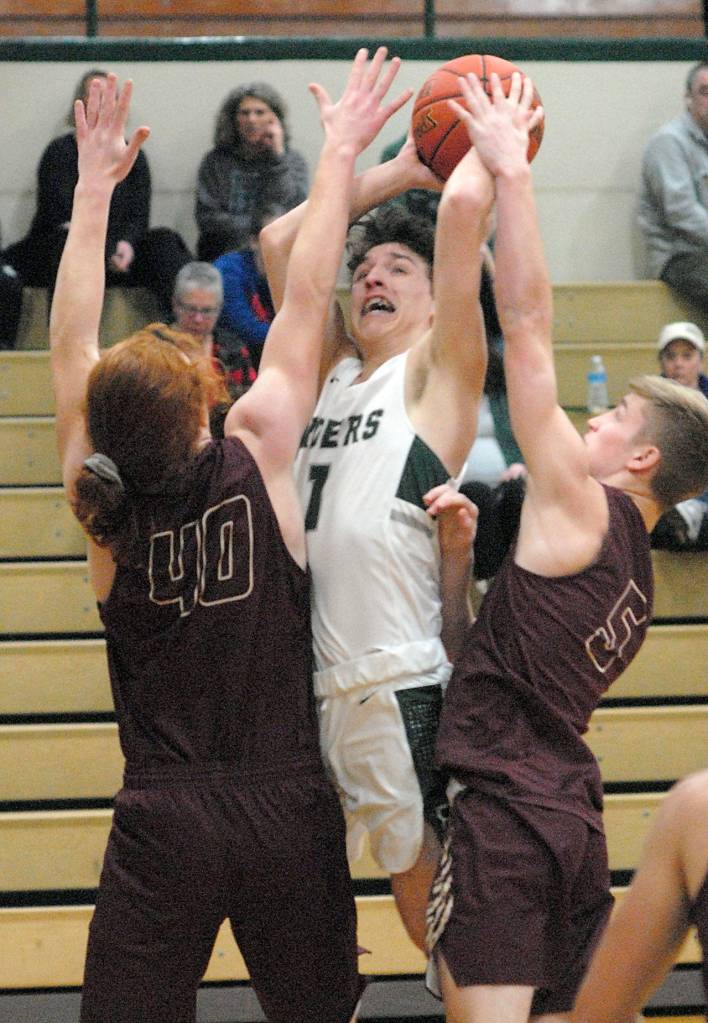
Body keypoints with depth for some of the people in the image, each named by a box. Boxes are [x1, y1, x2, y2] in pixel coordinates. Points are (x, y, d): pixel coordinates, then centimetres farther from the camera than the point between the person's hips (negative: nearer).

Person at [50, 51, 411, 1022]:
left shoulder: (100, 501, -5)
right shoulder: (255, 461, -9)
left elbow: (71, 343, 6)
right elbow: (305, 301, -1)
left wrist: (95, 184, 12)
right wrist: (340, 151, 7)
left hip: (163, 819, 1)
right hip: (286, 809, 0)